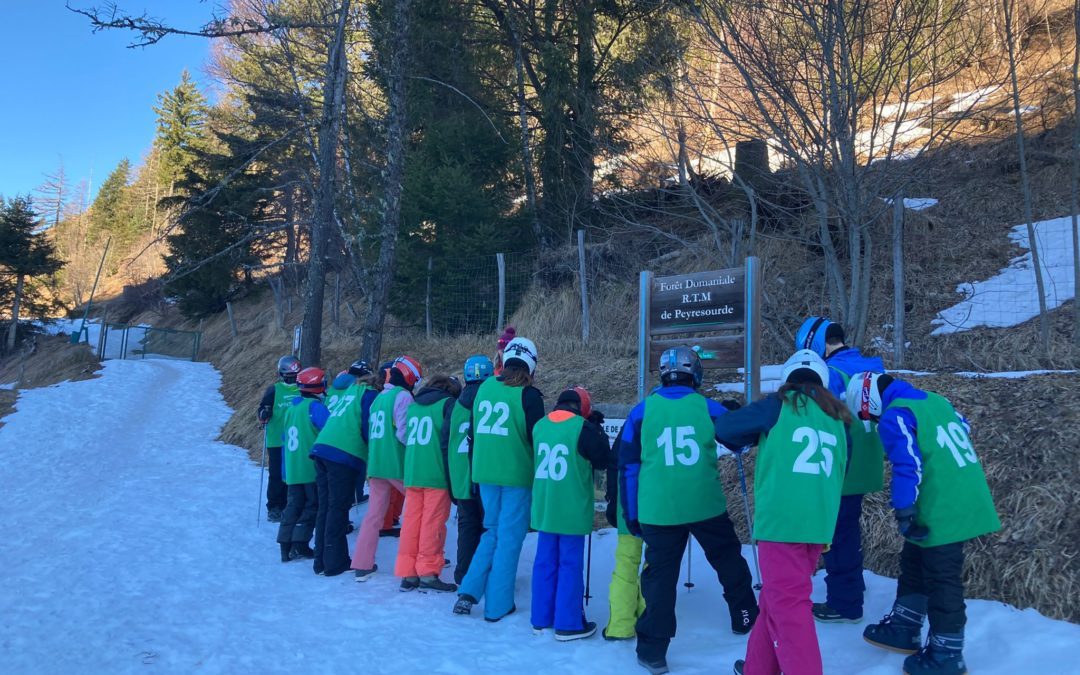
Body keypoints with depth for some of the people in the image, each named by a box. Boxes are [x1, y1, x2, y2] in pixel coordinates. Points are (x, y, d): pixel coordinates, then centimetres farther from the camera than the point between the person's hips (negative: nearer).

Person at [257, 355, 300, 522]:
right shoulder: (273, 390, -2)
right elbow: (261, 413, 0)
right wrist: (263, 416, -22)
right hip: (277, 441, -3)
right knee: (277, 476, -1)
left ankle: (285, 506, 18)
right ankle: (273, 508, 9)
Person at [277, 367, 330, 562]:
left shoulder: (291, 407, 13)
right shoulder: (315, 407, -12)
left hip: (292, 469, 7)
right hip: (312, 467, -7)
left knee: (294, 505, 12)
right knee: (313, 506, 3)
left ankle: (286, 546, 10)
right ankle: (299, 545, -2)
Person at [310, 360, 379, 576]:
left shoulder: (346, 392, 23)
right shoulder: (368, 394, 1)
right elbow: (368, 430, -7)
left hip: (321, 449, 7)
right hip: (344, 455, -7)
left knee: (325, 507, 12)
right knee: (338, 508, -2)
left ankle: (322, 560, 18)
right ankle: (335, 562, 2)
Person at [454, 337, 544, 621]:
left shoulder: (484, 387, 4)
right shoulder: (528, 395, -12)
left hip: (485, 473, 5)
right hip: (517, 475, -5)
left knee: (492, 531, 20)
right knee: (510, 537, 5)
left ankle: (469, 592, 11)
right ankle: (498, 606, 11)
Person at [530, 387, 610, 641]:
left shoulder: (539, 425, 5)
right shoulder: (583, 428, -13)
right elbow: (603, 459, -3)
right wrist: (598, 430, 9)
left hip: (544, 506, 6)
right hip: (572, 509, -6)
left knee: (545, 561, 13)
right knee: (571, 564, 2)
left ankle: (541, 619, 22)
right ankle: (568, 624, 7)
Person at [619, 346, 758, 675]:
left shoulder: (642, 411, 0)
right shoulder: (708, 407, 0)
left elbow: (628, 465, 2)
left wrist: (631, 512, 9)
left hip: (658, 511, 0)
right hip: (707, 505, 1)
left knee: (660, 575, 7)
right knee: (728, 558, 24)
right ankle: (745, 616, 39)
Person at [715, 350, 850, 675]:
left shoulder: (780, 405, 0)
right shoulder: (835, 417, 15)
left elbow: (725, 428, 5)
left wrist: (748, 440, 25)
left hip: (781, 520, -6)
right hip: (820, 523, 6)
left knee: (788, 605, -3)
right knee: (777, 597, 18)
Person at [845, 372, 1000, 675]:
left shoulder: (894, 416, -13)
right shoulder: (935, 400, 14)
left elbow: (907, 465, -20)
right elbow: (963, 428, 27)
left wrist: (904, 511, -17)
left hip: (943, 512, -10)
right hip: (966, 502, 10)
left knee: (942, 580, 0)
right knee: (914, 563, 21)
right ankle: (903, 629, 33)